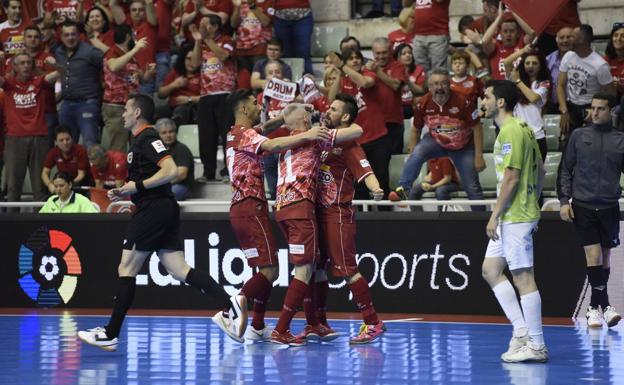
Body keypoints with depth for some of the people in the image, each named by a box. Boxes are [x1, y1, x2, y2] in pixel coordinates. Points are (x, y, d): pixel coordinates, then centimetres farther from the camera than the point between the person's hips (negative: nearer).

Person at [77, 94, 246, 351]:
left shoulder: (148, 138, -10)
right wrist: (124, 193, 17)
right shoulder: (140, 140, 22)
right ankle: (230, 304, -10)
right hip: (163, 211, 10)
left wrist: (138, 186, -20)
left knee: (126, 269, -5)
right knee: (179, 270, 2)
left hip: (153, 211, -10)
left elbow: (171, 171, -23)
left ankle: (111, 334, -3)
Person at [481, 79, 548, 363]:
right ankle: (521, 331, 11)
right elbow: (540, 172, 20)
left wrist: (495, 216, -17)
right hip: (512, 218, 11)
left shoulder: (511, 131, -15)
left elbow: (511, 177, -20)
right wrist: (532, 203, 23)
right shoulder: (523, 129, 15)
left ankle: (536, 346, -2)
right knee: (490, 270, 12)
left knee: (523, 277, -6)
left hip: (515, 218, -11)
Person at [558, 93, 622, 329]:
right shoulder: (578, 136, 4)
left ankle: (595, 307, 20)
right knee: (593, 255, -11)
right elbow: (565, 170, 7)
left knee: (605, 257, 8)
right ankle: (604, 306, -7)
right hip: (583, 206, -2)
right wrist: (564, 200, -1)